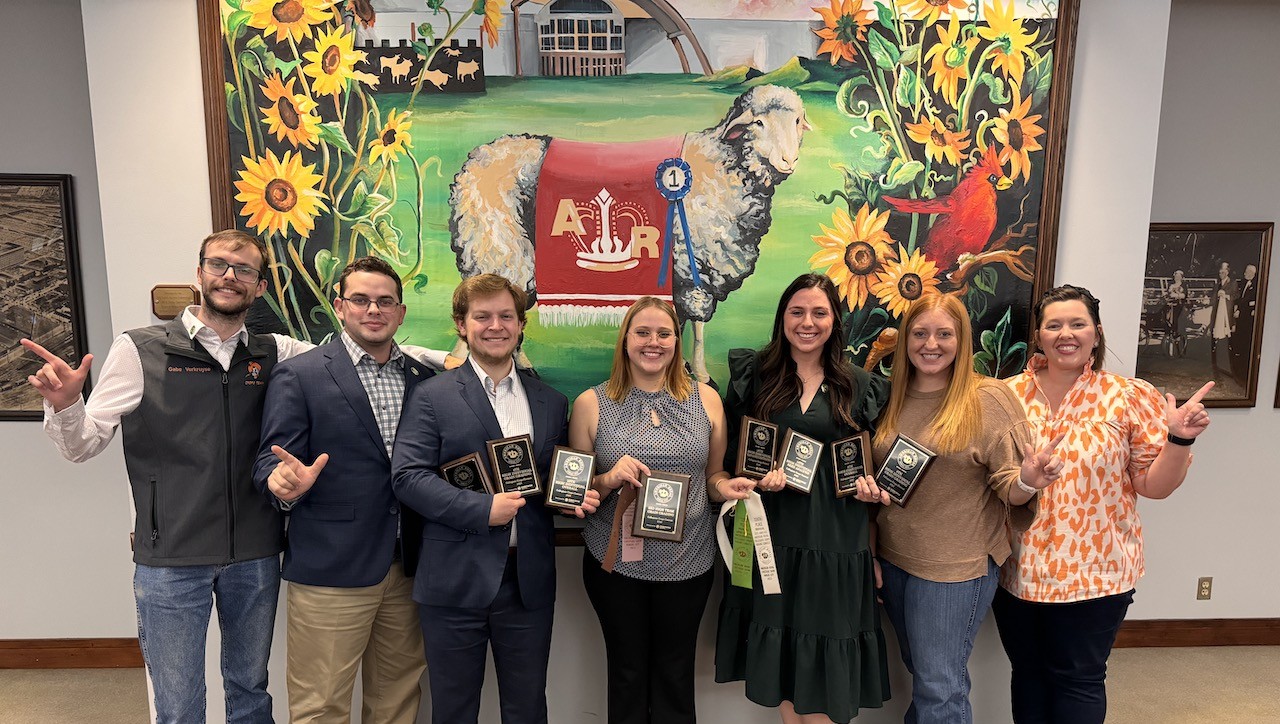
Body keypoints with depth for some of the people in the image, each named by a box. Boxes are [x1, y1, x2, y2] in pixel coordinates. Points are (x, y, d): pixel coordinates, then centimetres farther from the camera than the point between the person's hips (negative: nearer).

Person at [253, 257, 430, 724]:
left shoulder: (423, 378, 9)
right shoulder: (298, 376, -4)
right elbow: (271, 462, -6)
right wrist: (284, 483, -29)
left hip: (407, 567, 5)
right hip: (330, 571, -4)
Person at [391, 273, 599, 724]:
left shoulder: (550, 401, 10)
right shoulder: (432, 396, -3)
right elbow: (407, 476, -11)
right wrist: (482, 509, -19)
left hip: (530, 582, 3)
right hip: (456, 582, -3)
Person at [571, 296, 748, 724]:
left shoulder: (706, 399, 2)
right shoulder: (592, 404, -3)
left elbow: (714, 475, 11)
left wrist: (724, 487, -11)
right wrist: (610, 480, -19)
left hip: (688, 562, 1)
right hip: (616, 562, -1)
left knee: (675, 676, 14)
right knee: (627, 674, 13)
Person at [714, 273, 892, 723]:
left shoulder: (859, 386, 7)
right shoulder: (754, 374, 3)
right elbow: (730, 453, 3)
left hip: (835, 541, 0)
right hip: (772, 535, 0)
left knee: (824, 663, 4)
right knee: (779, 654, 9)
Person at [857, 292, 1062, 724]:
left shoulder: (990, 399, -10)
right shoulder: (890, 398, 2)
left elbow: (1010, 489, -10)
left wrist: (1028, 481, -31)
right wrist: (866, 484, -8)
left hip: (956, 565, -5)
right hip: (893, 556, 5)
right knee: (920, 672, 22)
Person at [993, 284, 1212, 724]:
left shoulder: (1131, 397, -4)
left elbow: (1154, 485, -3)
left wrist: (1179, 440, -18)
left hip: (1094, 572, -2)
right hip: (1018, 570, 2)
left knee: (1078, 680, 10)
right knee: (1028, 673, 17)